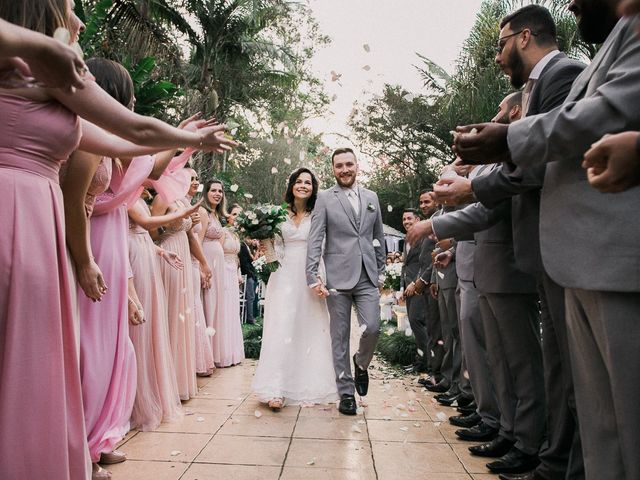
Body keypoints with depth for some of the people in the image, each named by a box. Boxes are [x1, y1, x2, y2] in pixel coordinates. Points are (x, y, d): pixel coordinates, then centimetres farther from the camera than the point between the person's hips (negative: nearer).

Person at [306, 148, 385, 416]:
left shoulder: (371, 197, 13)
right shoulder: (325, 199, 1)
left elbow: (379, 237, 17)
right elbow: (315, 240, -5)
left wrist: (381, 271, 14)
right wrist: (313, 276, -13)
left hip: (368, 277, 3)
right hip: (338, 277, -2)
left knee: (372, 328, -7)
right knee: (340, 336, 4)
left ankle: (361, 364, 26)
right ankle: (346, 392, 18)